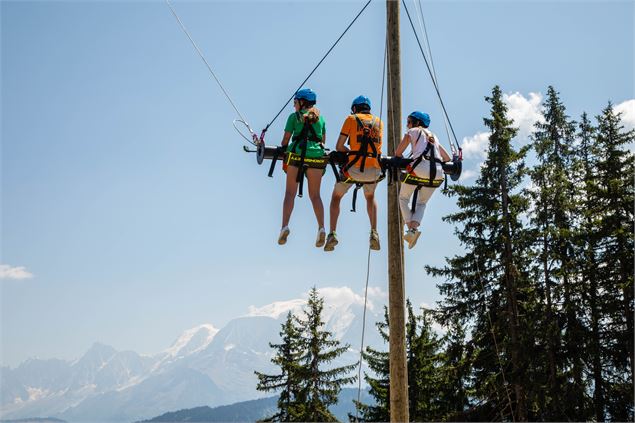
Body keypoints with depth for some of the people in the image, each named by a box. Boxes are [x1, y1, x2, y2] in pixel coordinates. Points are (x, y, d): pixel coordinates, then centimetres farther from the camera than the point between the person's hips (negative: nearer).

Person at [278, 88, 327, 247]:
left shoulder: (294, 116, 10)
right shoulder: (320, 118, 19)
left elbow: (285, 140, 8)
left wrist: (282, 151, 26)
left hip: (296, 154, -2)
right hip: (317, 155, 3)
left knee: (290, 193, -1)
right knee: (315, 194, 6)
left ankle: (285, 226, -16)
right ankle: (321, 228, -10)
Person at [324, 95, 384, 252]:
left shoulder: (351, 119, 5)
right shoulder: (378, 122, 15)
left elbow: (339, 147, 2)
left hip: (354, 168, -3)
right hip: (374, 170, 3)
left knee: (336, 197, 21)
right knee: (370, 198, 32)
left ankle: (332, 233, 5)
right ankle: (374, 232, 15)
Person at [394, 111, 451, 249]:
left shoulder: (413, 131, 14)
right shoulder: (433, 136, 29)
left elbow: (398, 153, 8)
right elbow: (447, 158, 29)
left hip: (420, 168, -5)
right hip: (437, 172, 5)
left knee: (403, 198, 14)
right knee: (421, 203, 20)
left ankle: (411, 228, -5)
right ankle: (414, 227, -5)